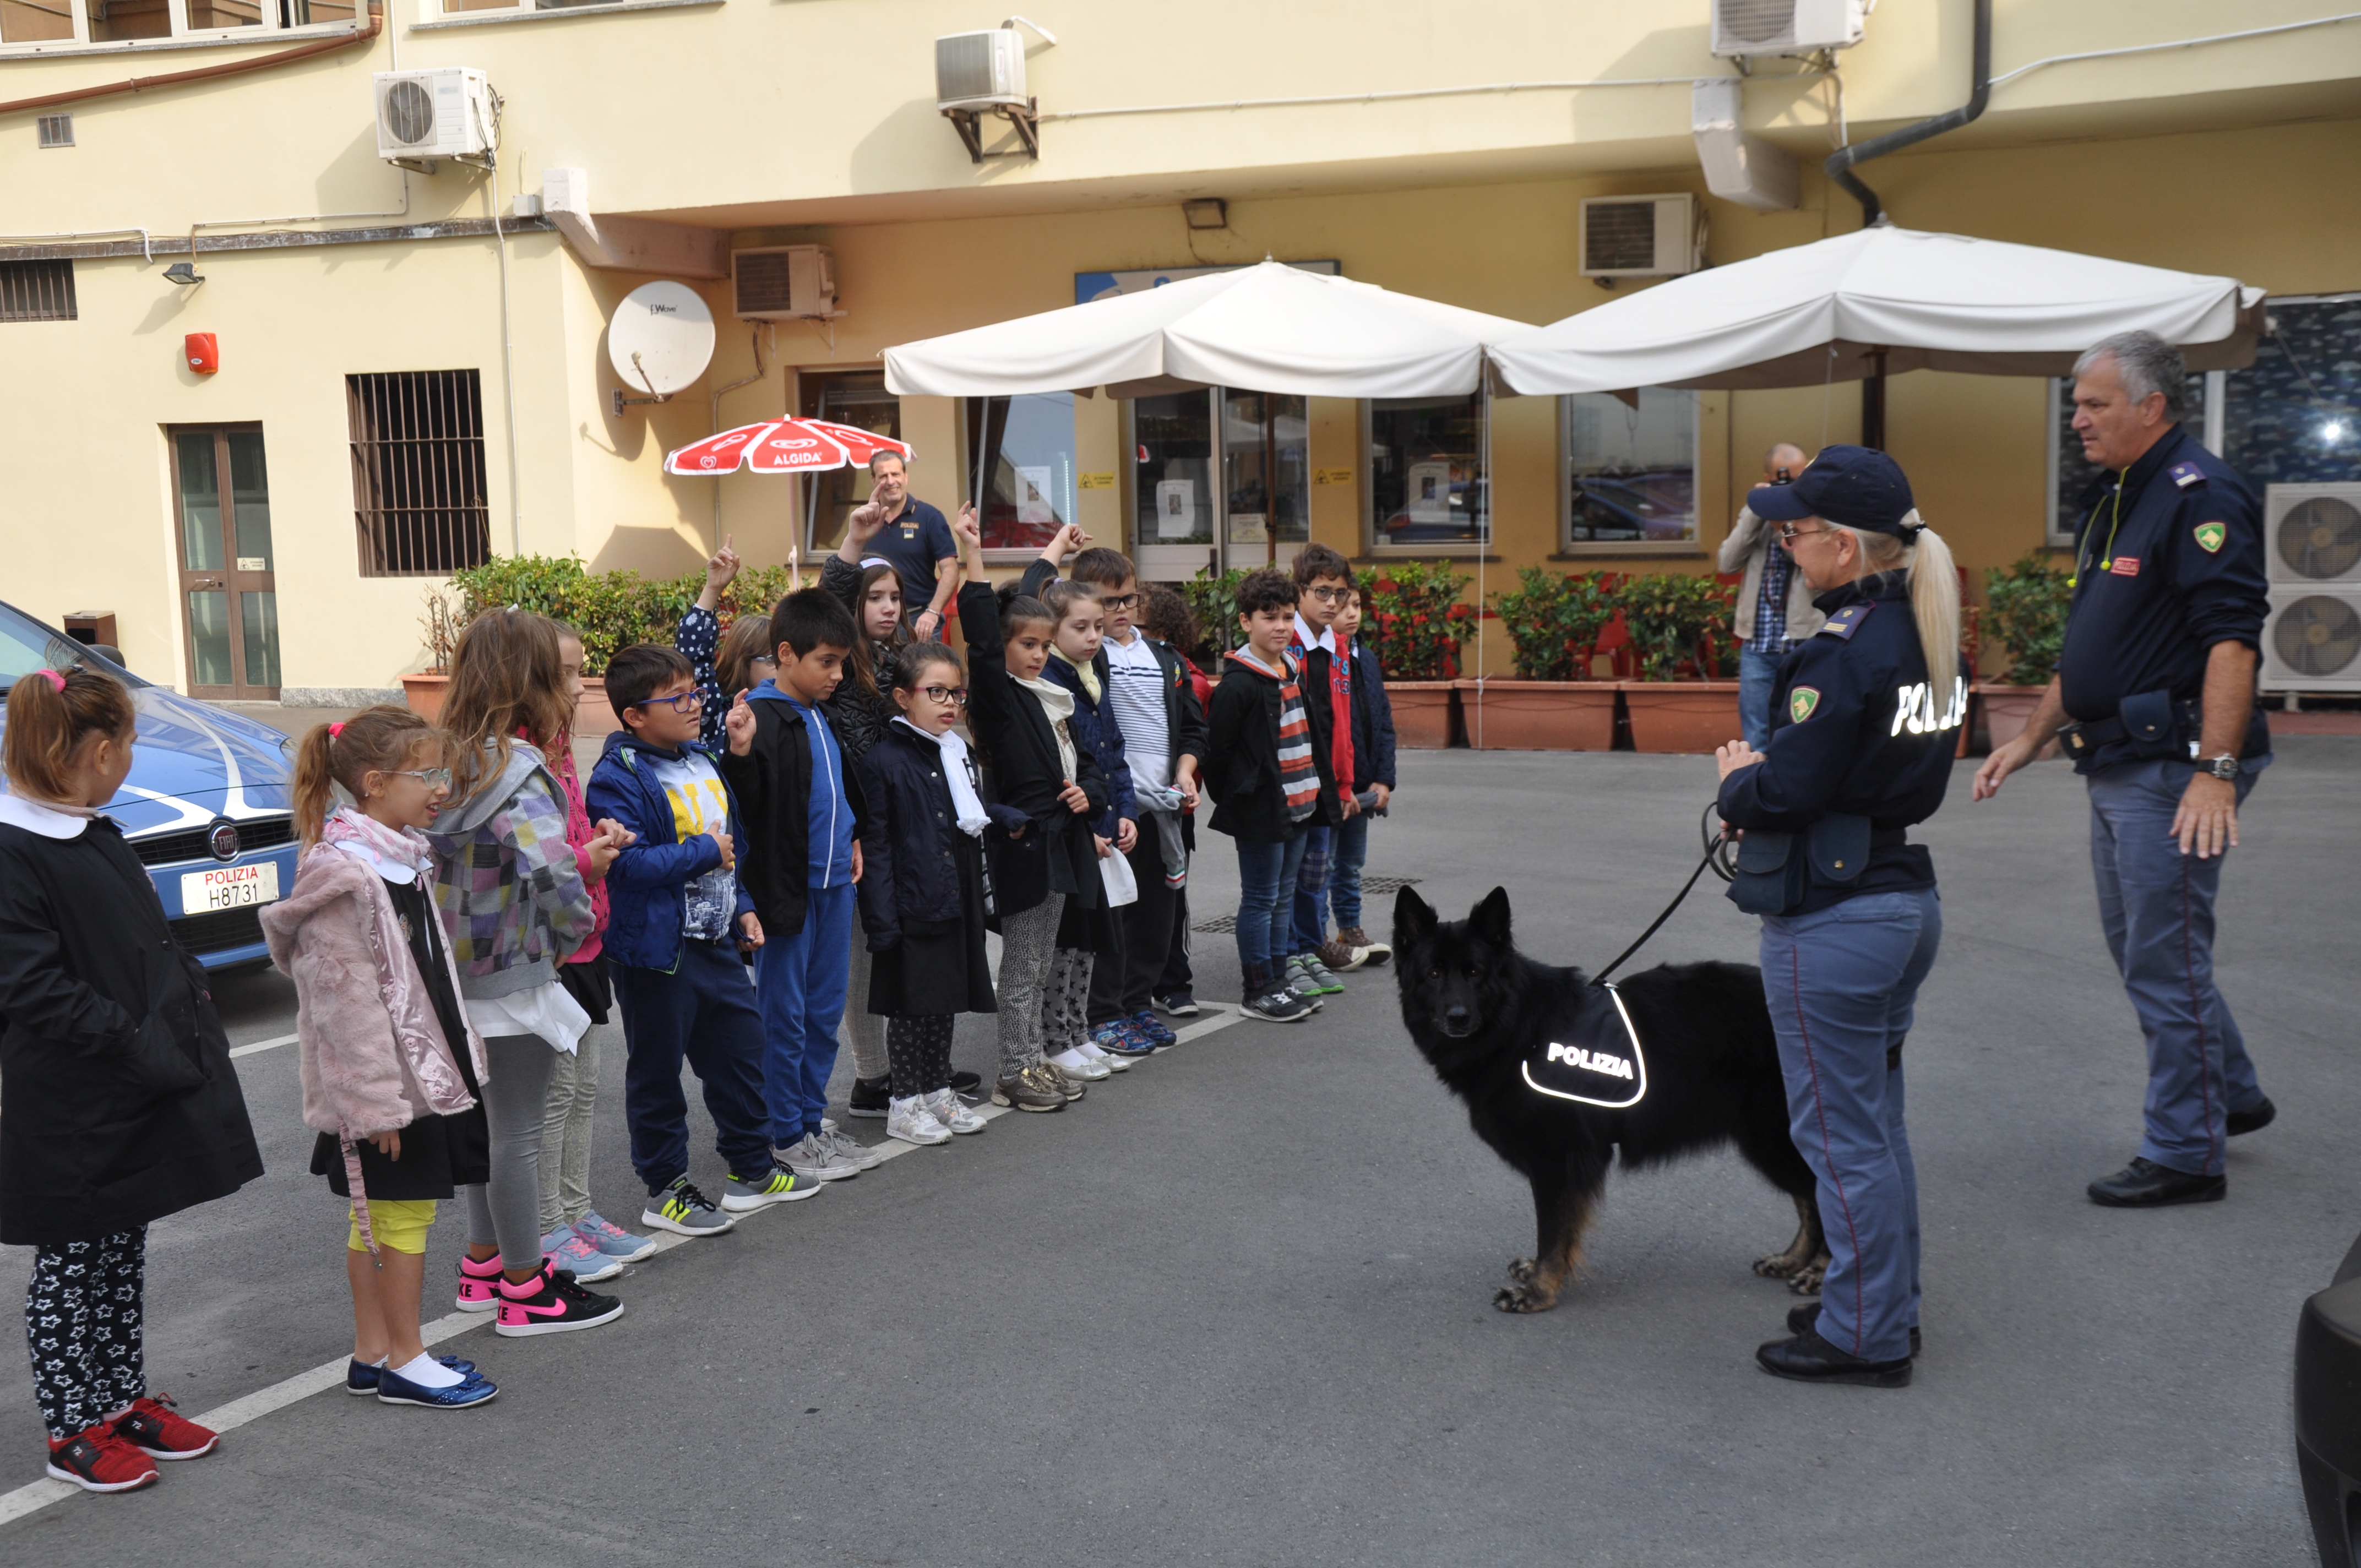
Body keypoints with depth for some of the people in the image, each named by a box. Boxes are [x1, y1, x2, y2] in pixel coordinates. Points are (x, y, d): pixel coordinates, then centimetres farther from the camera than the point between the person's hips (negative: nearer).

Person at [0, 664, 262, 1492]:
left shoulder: (97, 839, 10)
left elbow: (153, 944, 19)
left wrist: (192, 1007, 5)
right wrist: (140, 1044, -22)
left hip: (143, 1094, 9)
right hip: (71, 1109, -9)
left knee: (122, 1253, 18)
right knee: (71, 1264, 5)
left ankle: (126, 1400, 30)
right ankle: (73, 1430, 18)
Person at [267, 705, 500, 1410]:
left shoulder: (401, 856, 9)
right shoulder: (346, 875, -21)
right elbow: (346, 1000, -23)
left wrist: (458, 1050, 20)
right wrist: (379, 1100, -23)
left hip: (424, 1065, 9)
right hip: (381, 1084, -9)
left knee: (377, 1215, 16)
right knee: (404, 1212, 0)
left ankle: (372, 1352, 25)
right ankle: (404, 1362, 12)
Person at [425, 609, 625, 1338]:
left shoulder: (448, 759, 4)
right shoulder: (519, 767, -20)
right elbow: (553, 873, -30)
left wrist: (585, 858, 8)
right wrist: (574, 930, -10)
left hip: (462, 971, 8)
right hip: (516, 975, -8)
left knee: (481, 1120, 20)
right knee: (518, 1132, 2)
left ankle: (484, 1263, 32)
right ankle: (525, 1291, 13)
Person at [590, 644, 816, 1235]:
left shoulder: (703, 765, 11)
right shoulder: (617, 780, -17)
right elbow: (627, 863, -28)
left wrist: (743, 906, 14)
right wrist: (705, 853, -18)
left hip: (717, 942, 8)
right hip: (656, 951, -8)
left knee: (739, 1048, 16)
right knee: (657, 1070, 5)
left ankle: (750, 1168, 32)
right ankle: (665, 1190, 17)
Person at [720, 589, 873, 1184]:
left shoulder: (825, 716, 11)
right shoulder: (763, 718, -15)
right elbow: (744, 804, -23)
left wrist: (852, 839, 24)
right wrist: (740, 754, -38)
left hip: (834, 884, 8)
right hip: (786, 888, -8)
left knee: (826, 1011, 15)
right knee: (785, 1016, 2)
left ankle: (813, 1121, 26)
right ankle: (785, 1135, 12)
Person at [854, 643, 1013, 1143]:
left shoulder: (959, 754, 11)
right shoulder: (883, 760, -12)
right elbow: (874, 845, -14)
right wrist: (882, 918, -18)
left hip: (958, 901, 7)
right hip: (913, 905, -7)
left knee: (948, 997, 15)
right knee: (912, 1003, 1)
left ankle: (939, 1092, 28)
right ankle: (905, 1105, 12)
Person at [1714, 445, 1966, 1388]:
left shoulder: (1842, 652, -21)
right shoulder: (1930, 640, 7)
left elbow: (1784, 796, -22)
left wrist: (1737, 777, -1)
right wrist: (1764, 772, 7)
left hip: (1833, 922, -9)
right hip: (1908, 896, 9)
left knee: (1839, 1132, 3)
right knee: (1876, 1118, 20)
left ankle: (1865, 1337, 14)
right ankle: (1889, 1309, 32)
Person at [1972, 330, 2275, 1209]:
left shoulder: (2199, 496, -15)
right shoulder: (2113, 500, 16)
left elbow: (2232, 641, -23)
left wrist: (2216, 771, -28)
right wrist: (2032, 739, 21)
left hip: (2174, 768, -10)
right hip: (2120, 767, 10)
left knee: (2165, 958, -3)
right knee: (2138, 946, 18)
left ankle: (2186, 1155, 8)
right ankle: (2231, 1095, 34)